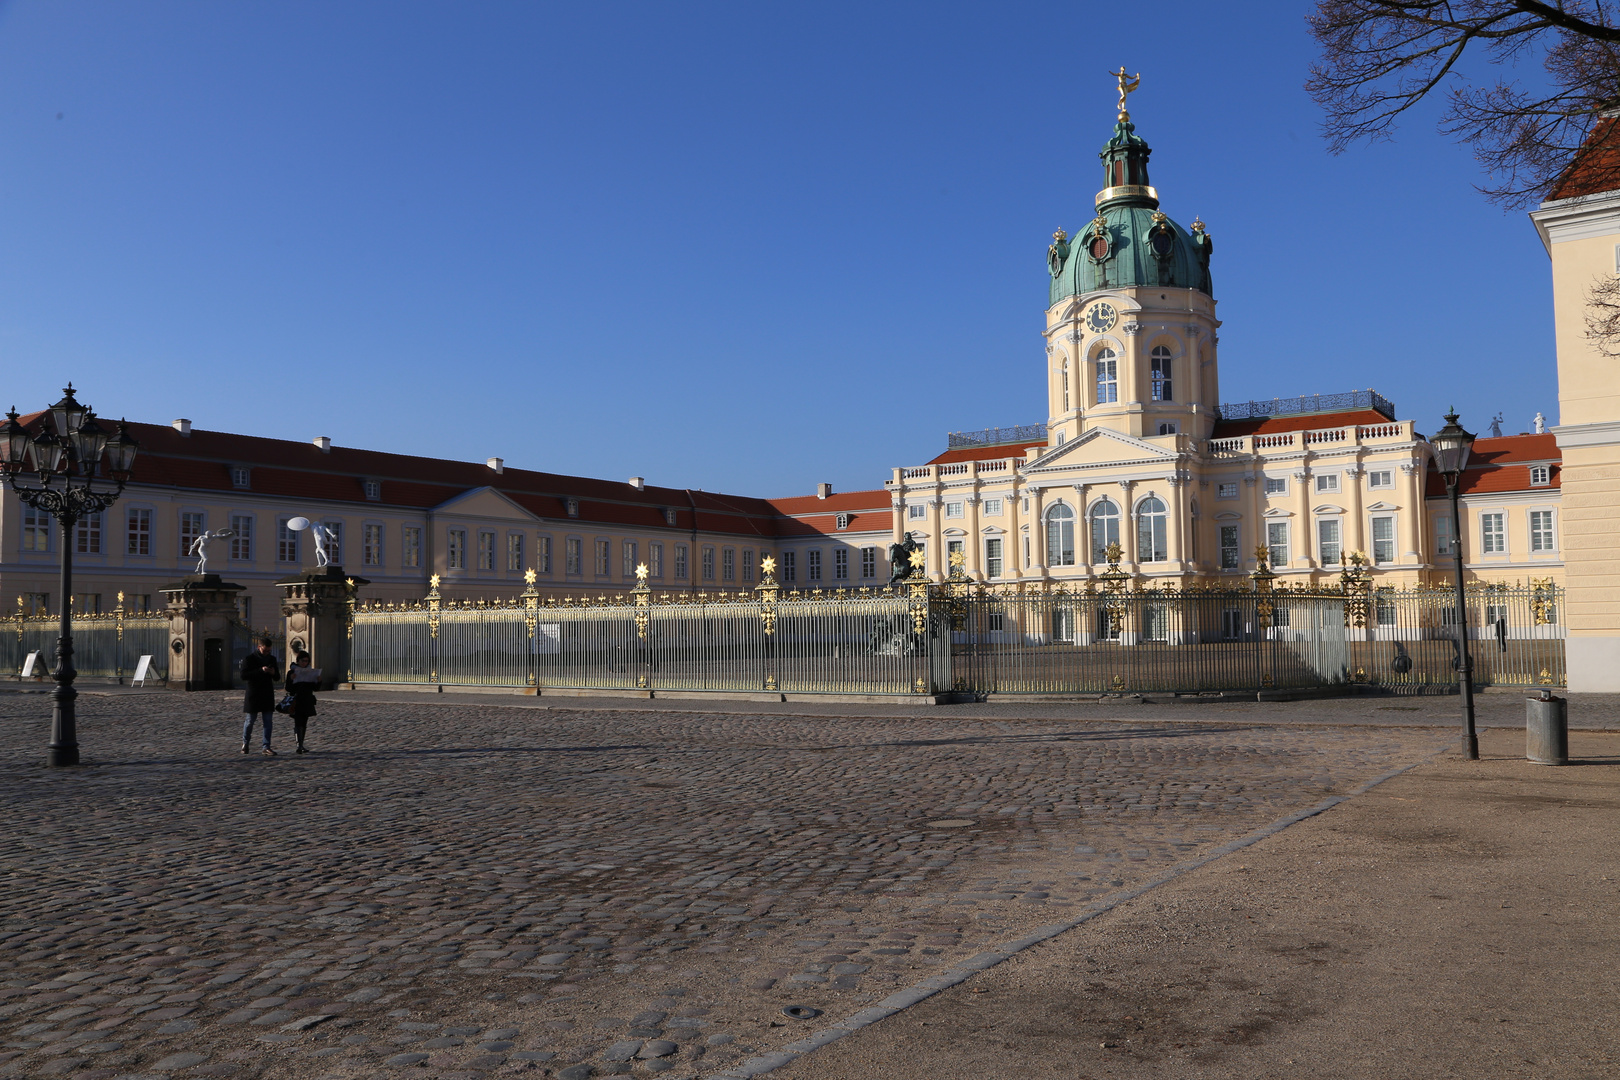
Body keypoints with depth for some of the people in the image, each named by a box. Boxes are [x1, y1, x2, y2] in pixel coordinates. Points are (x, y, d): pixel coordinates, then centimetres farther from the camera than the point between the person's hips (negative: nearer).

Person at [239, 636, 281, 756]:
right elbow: (244, 676, -14)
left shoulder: (272, 659, 10)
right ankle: (245, 743, 26)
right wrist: (260, 670, -22)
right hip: (253, 694, -4)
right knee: (249, 720, 4)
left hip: (267, 695, 4)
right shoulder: (249, 658, -5)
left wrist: (273, 673, -7)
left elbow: (277, 677, 16)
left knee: (268, 722, -1)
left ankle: (266, 747, 1)